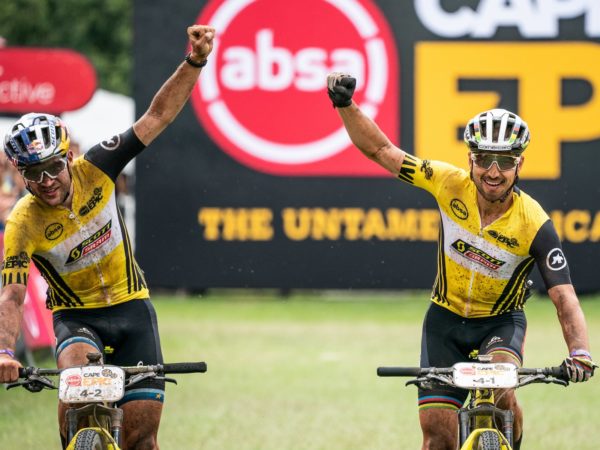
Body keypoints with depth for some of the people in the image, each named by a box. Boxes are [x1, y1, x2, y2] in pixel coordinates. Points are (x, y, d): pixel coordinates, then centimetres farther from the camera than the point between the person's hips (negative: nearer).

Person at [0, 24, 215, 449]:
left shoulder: (94, 170, -14)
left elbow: (157, 116, -13)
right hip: (76, 316, -2)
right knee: (76, 368, -37)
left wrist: (194, 62, -24)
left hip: (131, 306, 2)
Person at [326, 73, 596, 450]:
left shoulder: (534, 224, -24)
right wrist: (346, 106, -25)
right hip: (446, 319, 2)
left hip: (501, 322, -2)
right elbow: (379, 150, -11)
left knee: (500, 390, -33)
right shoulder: (451, 184, -18)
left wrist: (580, 352, -44)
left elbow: (564, 297, -28)